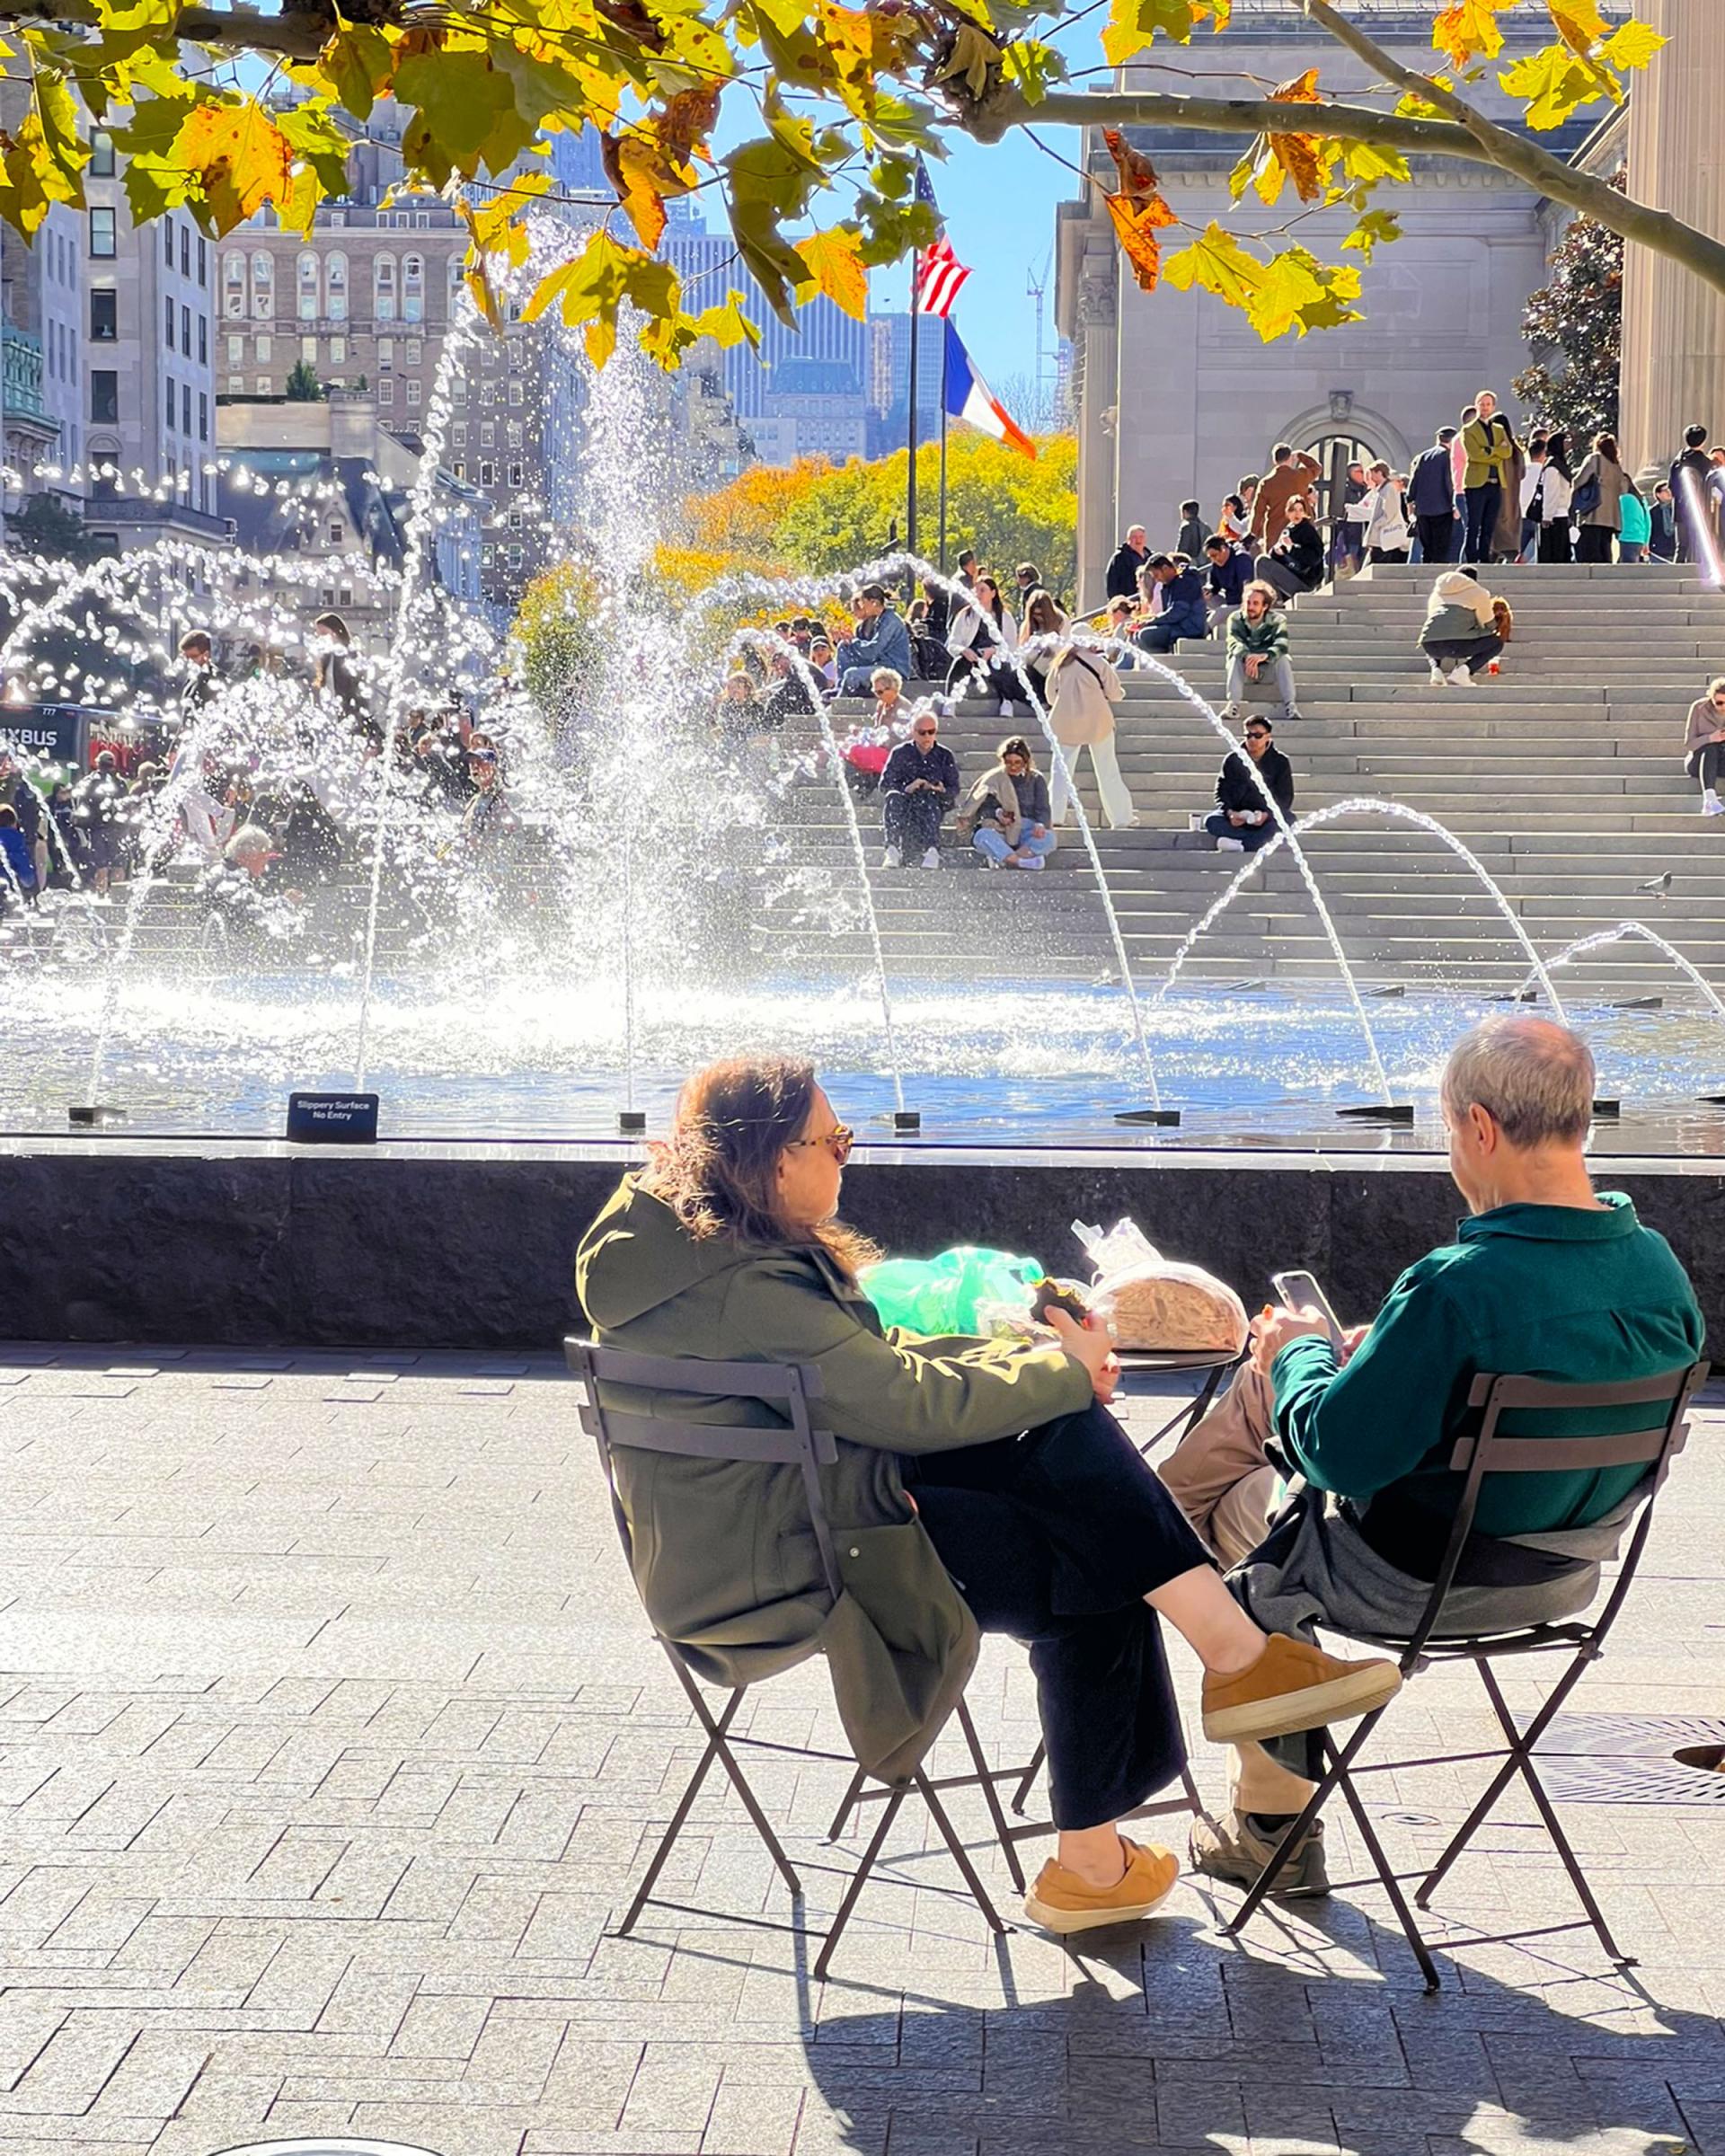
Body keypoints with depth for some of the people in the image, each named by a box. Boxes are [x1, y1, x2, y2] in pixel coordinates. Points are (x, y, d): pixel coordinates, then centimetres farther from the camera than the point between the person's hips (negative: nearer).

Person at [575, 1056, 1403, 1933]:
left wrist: (1031, 1361, 3)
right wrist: (1060, 1369, -5)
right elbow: (913, 1403, -21)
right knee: (1095, 1570, -10)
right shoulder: (739, 1293, -25)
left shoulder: (685, 1236, 8)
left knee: (1066, 1438, -4)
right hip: (776, 1567, -10)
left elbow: (875, 1364, 15)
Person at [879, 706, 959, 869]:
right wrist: (907, 789, -16)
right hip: (904, 804, 0)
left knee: (928, 799, -36)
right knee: (893, 797, -33)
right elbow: (885, 784, 3)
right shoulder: (900, 753, 12)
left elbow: (954, 789, 9)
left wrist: (942, 791, -15)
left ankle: (932, 851, -54)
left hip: (933, 807, 0)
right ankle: (893, 850, -48)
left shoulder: (944, 755, 14)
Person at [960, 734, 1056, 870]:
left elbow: (1043, 809, 7)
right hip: (999, 831, -1)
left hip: (1026, 831, 1)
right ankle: (1020, 862, -55)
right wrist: (997, 814, -18)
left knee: (1047, 837, -32)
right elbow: (983, 809, 5)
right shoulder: (993, 779, 14)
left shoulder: (1035, 779, 16)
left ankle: (1001, 859, -49)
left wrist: (1040, 824, -16)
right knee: (982, 835, -35)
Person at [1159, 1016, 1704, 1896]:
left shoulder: (1456, 1287, -34)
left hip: (1413, 1586, -8)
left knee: (1240, 1501, 25)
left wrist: (1301, 1353, -4)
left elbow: (1338, 1452, -26)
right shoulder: (1659, 1269, -10)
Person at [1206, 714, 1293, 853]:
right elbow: (1222, 791, 1)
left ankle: (1239, 846, -45)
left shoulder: (1280, 762, 2)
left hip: (1267, 817, -1)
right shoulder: (1234, 759, 5)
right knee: (1211, 821, -29)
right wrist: (1229, 812, -21)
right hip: (1238, 818, 1)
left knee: (1287, 820, -35)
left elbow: (1285, 797, -3)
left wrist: (1268, 814, -24)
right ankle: (1261, 840, -37)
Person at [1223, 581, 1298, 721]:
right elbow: (1234, 643, -26)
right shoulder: (1235, 619, -8)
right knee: (1236, 658, -30)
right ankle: (1234, 706, -38)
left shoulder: (1277, 620, -10)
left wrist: (1264, 656, -51)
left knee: (1283, 659, -29)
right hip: (1244, 669, 0)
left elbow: (1281, 645, -28)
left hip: (1269, 669, 0)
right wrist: (1247, 657, -49)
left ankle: (1289, 706, -35)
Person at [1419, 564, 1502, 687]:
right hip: (1458, 643, -5)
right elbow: (1489, 626, 25)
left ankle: (1436, 669, 6)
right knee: (1497, 642, 17)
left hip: (1430, 644, 5)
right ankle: (1463, 671, -4)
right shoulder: (1477, 592, 18)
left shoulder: (1436, 592, 30)